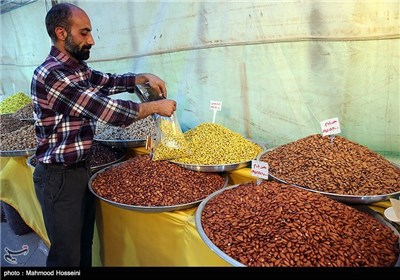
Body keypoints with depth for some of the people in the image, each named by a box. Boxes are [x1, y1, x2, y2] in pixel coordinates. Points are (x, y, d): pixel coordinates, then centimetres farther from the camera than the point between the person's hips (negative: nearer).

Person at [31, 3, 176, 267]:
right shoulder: (52, 74, -23)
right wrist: (156, 106, -16)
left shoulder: (78, 69, 7)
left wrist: (144, 77, 1)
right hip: (59, 176, -9)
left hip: (82, 169, 9)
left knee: (84, 245, 21)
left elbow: (111, 81, 19)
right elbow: (108, 110, -27)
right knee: (67, 255, 7)